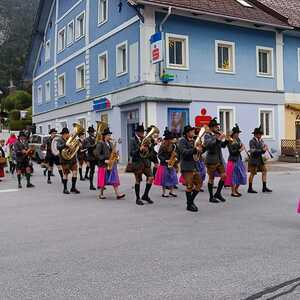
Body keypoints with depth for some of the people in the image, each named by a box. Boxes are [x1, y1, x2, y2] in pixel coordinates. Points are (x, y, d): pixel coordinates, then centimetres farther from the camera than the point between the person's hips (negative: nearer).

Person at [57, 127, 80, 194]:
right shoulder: (60, 140, -2)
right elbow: (58, 147, -21)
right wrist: (65, 144, -33)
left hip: (73, 159, 5)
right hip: (65, 160, -5)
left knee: (75, 172, -1)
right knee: (65, 174, -2)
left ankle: (73, 188, 10)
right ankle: (65, 189, 10)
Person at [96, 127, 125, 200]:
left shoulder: (110, 143, 14)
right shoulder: (100, 144, -8)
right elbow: (97, 154, -14)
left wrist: (115, 153, -1)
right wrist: (104, 160, -20)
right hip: (104, 164, -6)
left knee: (114, 179, -2)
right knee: (103, 180, 2)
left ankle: (118, 194, -6)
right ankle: (101, 194, 16)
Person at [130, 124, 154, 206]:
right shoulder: (133, 140, -4)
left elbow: (149, 150, 17)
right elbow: (131, 153, -11)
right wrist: (139, 149, -23)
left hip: (146, 162, 5)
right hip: (137, 162, -5)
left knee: (151, 177, -4)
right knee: (138, 180, 2)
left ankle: (145, 195, 11)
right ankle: (138, 198, 13)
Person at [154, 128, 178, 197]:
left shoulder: (173, 146, 5)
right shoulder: (163, 146, -13)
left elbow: (174, 154, 15)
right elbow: (159, 155, -13)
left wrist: (175, 158, -5)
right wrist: (165, 160, -23)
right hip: (164, 165, -6)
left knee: (172, 178, 7)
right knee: (164, 179, 0)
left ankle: (171, 191, 19)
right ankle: (164, 193, 9)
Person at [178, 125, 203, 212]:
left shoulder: (193, 141, 17)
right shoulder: (182, 141, -7)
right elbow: (184, 152, -21)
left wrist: (199, 149, 1)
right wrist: (195, 149, -27)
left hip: (194, 166, 8)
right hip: (187, 166, -8)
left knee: (199, 184, 8)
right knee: (189, 185, -6)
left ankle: (191, 201, 22)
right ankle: (189, 205, 6)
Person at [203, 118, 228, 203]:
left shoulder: (217, 135, 10)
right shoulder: (207, 135, -9)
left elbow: (223, 145, 16)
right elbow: (208, 144, -28)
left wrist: (226, 140, -2)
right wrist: (218, 139, -30)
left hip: (219, 160, 7)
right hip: (211, 160, -7)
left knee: (224, 176, 4)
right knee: (211, 178, 2)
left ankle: (218, 193, 18)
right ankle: (211, 197, 11)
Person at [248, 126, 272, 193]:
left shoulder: (261, 141, 10)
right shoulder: (252, 141, -12)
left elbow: (262, 151, 10)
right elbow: (253, 151, -21)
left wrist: (265, 148, -11)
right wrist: (262, 150, -24)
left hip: (260, 159, 8)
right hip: (254, 159, -8)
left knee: (264, 171, 4)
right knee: (252, 173, 0)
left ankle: (264, 188, 8)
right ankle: (250, 188, 10)